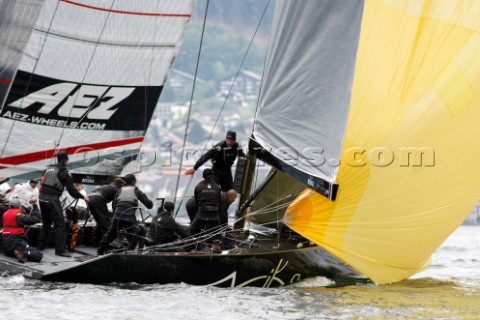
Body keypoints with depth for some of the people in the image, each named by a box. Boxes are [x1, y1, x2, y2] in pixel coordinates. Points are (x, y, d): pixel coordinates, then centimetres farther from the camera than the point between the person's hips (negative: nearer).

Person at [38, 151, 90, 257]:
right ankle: (60, 250, -11)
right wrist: (82, 196, 5)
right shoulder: (63, 172, -5)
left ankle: (41, 245, 25)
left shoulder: (49, 169, 15)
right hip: (52, 200, -7)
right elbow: (71, 189, -7)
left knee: (46, 223, 21)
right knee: (60, 224, -5)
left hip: (42, 198, 7)